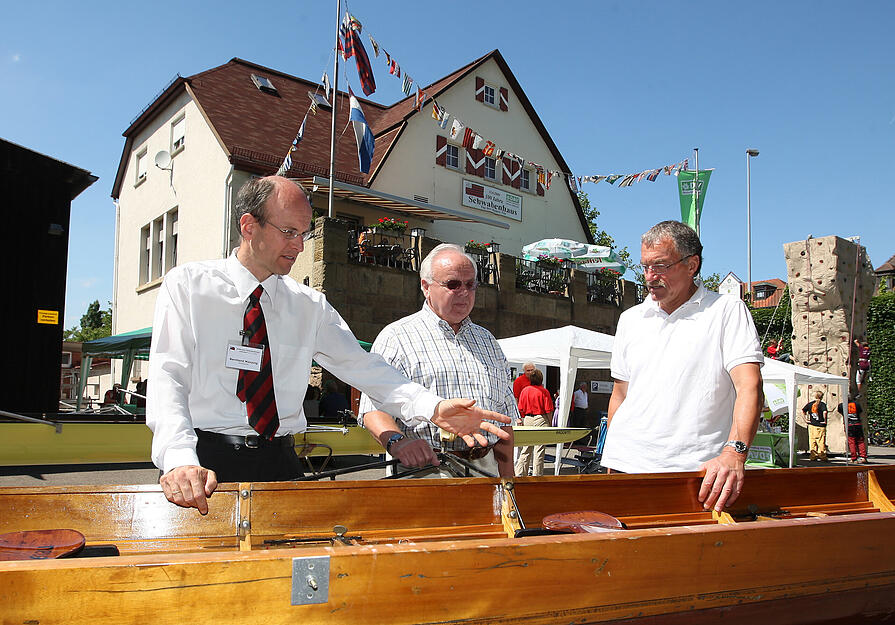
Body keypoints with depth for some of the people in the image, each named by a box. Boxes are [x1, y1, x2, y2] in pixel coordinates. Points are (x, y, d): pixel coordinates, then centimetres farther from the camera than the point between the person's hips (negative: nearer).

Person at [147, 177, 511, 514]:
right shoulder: (187, 285, 3)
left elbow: (361, 367, 4)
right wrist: (180, 459, -24)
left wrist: (433, 407, -12)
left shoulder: (310, 306, 11)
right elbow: (168, 375, -7)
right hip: (205, 460, -2)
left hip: (279, 463, 2)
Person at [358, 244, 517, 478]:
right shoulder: (396, 336, 3)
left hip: (486, 469, 5)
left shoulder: (487, 340, 21)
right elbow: (373, 408, -7)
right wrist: (397, 441, -27)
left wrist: (507, 476, 15)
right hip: (425, 466, -4)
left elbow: (504, 413, 22)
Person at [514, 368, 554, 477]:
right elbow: (549, 410, -7)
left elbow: (520, 409, 4)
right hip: (541, 419, -3)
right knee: (539, 449, 3)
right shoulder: (544, 391, -7)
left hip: (527, 419, 4)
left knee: (526, 449, 11)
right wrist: (549, 423, 4)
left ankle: (520, 473, 12)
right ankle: (537, 475, 6)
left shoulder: (525, 390, 2)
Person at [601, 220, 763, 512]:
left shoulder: (728, 311, 1)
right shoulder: (630, 319, 15)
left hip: (697, 470, -3)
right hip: (629, 466, 3)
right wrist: (612, 464, 13)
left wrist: (734, 453, -26)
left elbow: (749, 386, -11)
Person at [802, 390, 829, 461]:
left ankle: (813, 456, 12)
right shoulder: (822, 404, -9)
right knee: (821, 441, 4)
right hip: (820, 426, -4)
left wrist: (807, 418, 11)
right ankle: (822, 457, 9)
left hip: (811, 425, 4)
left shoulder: (810, 404, 5)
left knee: (812, 441, 9)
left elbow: (803, 411, 7)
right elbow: (824, 412, -25)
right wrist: (825, 420, -13)